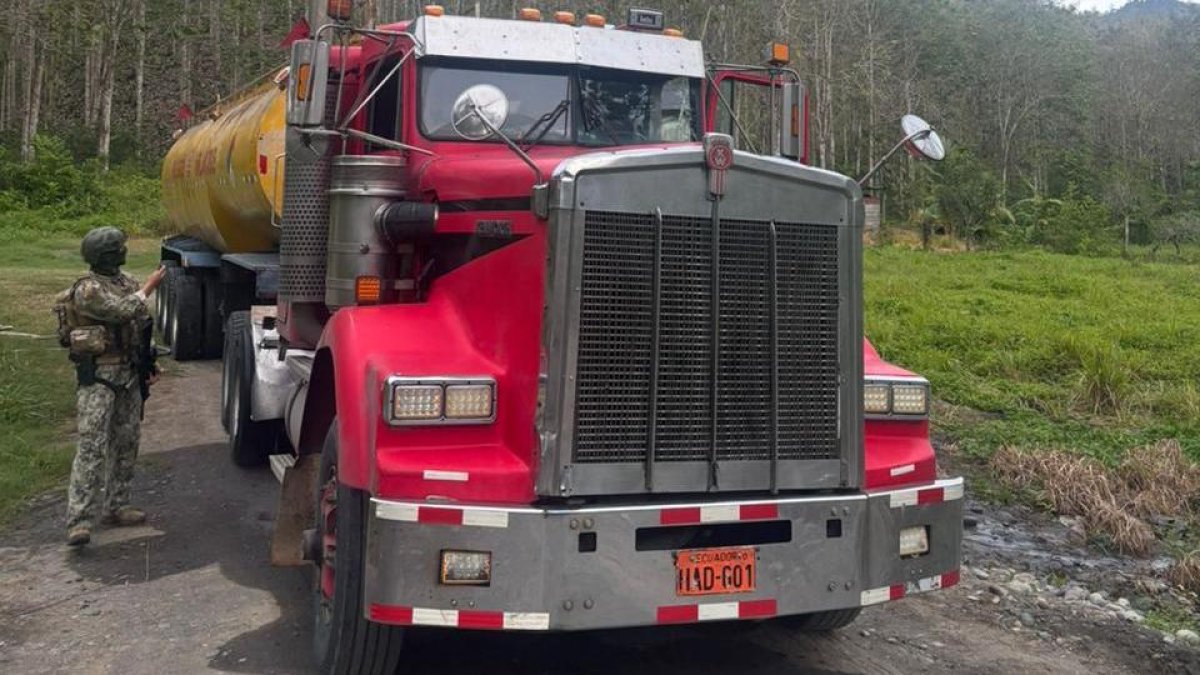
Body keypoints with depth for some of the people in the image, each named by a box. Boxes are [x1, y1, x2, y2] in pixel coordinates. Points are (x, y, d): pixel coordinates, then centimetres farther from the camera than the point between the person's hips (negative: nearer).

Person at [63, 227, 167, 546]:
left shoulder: (127, 282, 11)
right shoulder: (88, 290, -14)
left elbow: (140, 325, 19)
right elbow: (123, 311, -26)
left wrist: (149, 364, 13)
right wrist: (148, 287, -13)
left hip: (129, 373, 8)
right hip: (98, 376, -8)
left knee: (125, 442, 12)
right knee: (92, 446, -13)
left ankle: (116, 507, 23)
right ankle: (79, 520, -14)